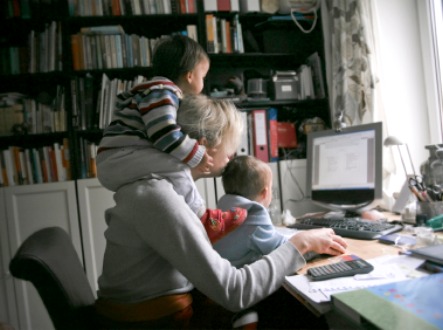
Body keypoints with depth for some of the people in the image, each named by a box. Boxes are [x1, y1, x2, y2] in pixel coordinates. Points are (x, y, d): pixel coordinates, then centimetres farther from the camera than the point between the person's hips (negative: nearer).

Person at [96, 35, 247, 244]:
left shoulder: (166, 93, 19)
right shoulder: (160, 91, -13)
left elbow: (166, 137, 22)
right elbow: (165, 135, -24)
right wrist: (197, 155, -15)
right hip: (117, 160, -11)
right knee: (174, 167, -28)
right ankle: (202, 220, -17)